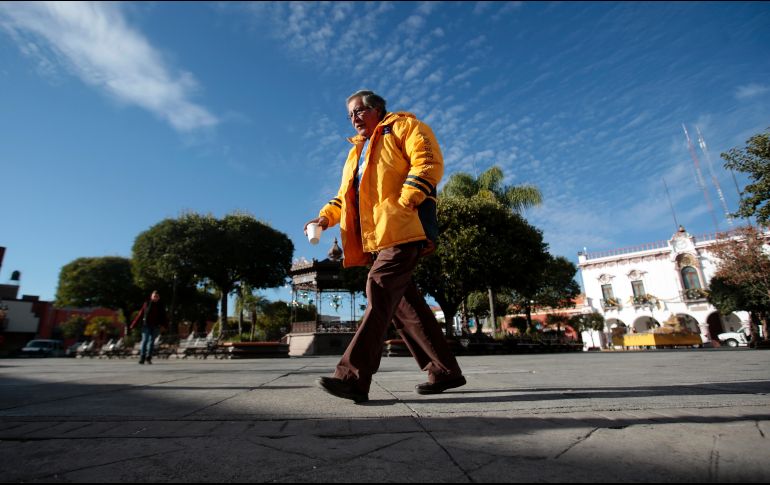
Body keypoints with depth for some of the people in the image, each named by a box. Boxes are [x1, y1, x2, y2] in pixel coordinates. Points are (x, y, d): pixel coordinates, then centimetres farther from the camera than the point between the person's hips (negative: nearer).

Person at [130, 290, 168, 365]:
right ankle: (142, 358, -4)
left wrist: (164, 324, -9)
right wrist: (133, 324, 1)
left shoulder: (161, 306, 7)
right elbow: (140, 314, 3)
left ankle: (148, 358, 8)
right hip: (146, 325, -1)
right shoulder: (146, 304, 3)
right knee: (144, 340, -6)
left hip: (155, 326, 1)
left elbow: (164, 317, 6)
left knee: (151, 341, 3)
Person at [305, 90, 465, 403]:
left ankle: (353, 376, -17)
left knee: (380, 293, -18)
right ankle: (444, 371, 12)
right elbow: (346, 194, 26)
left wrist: (403, 203, -17)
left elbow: (430, 164, -7)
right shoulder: (357, 150, 31)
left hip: (401, 229, -8)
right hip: (376, 236, 8)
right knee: (404, 302, 4)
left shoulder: (403, 127, 10)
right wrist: (326, 216, 7)